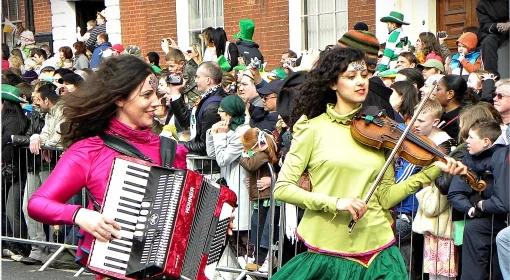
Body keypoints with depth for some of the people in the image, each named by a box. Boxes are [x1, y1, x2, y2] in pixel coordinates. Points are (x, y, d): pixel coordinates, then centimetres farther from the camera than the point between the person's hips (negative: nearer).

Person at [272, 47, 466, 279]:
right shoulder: (313, 128, -2)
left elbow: (385, 197, 5)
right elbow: (282, 188, -6)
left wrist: (432, 171, -5)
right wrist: (334, 202, -18)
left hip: (375, 250, 3)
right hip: (326, 251, -3)